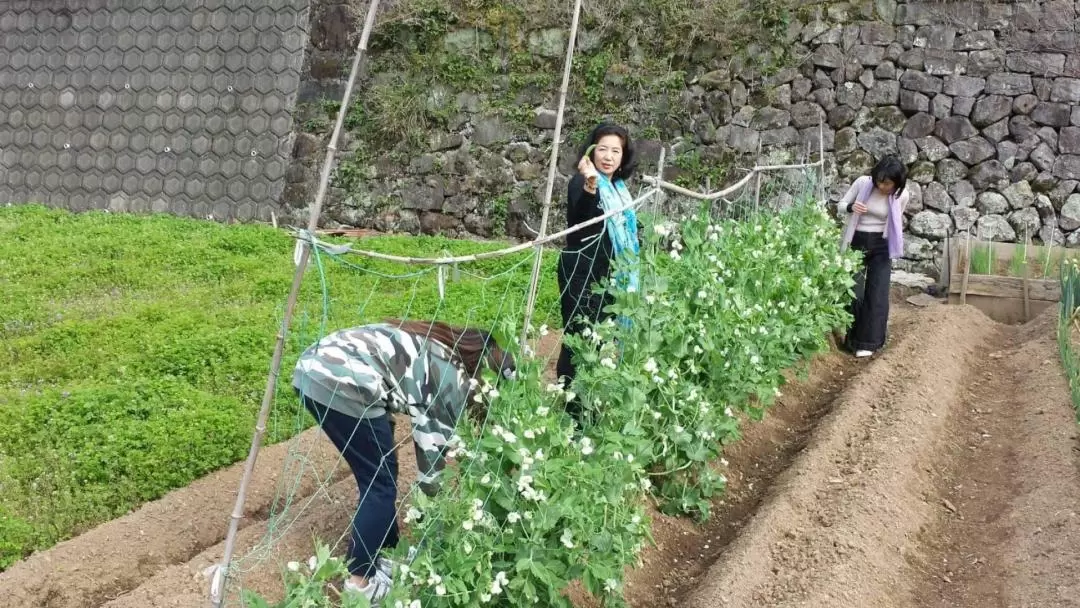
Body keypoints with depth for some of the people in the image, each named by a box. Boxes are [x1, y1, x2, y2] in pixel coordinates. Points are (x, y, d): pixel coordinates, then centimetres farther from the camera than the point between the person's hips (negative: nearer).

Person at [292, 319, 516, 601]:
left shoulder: (435, 350, 26)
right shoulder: (455, 380, 3)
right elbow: (434, 445, 9)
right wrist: (435, 498, 22)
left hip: (314, 368, 9)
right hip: (341, 385, -9)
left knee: (379, 471, 22)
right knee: (381, 481, 6)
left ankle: (387, 553, 34)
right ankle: (360, 581, 13)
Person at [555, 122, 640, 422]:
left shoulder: (619, 187, 13)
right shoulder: (581, 182, -13)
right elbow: (579, 218, -35)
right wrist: (589, 188, -53)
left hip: (610, 277, 8)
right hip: (581, 276, -8)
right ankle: (570, 413, -4)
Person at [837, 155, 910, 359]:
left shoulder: (902, 195, -8)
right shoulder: (863, 183, -12)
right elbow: (841, 204, 0)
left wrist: (895, 245, 12)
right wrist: (851, 207, -22)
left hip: (881, 246, 1)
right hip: (856, 242, -1)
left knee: (878, 294, -4)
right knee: (854, 293, -1)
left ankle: (868, 342, 2)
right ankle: (852, 339, 13)